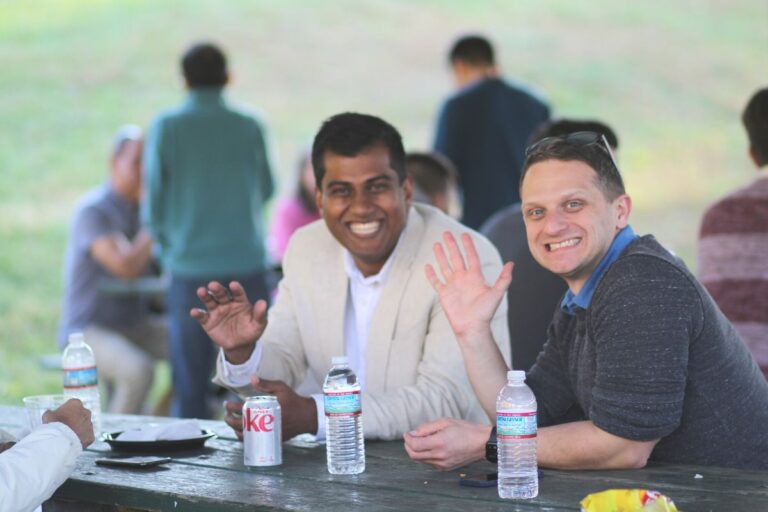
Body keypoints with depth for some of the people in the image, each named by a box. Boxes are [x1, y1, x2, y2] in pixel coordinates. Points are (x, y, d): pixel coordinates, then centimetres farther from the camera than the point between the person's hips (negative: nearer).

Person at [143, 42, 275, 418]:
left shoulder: (165, 128, -3)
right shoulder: (250, 127, 1)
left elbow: (153, 205, 1)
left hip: (190, 272, -1)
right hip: (246, 267, 1)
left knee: (190, 387, 6)